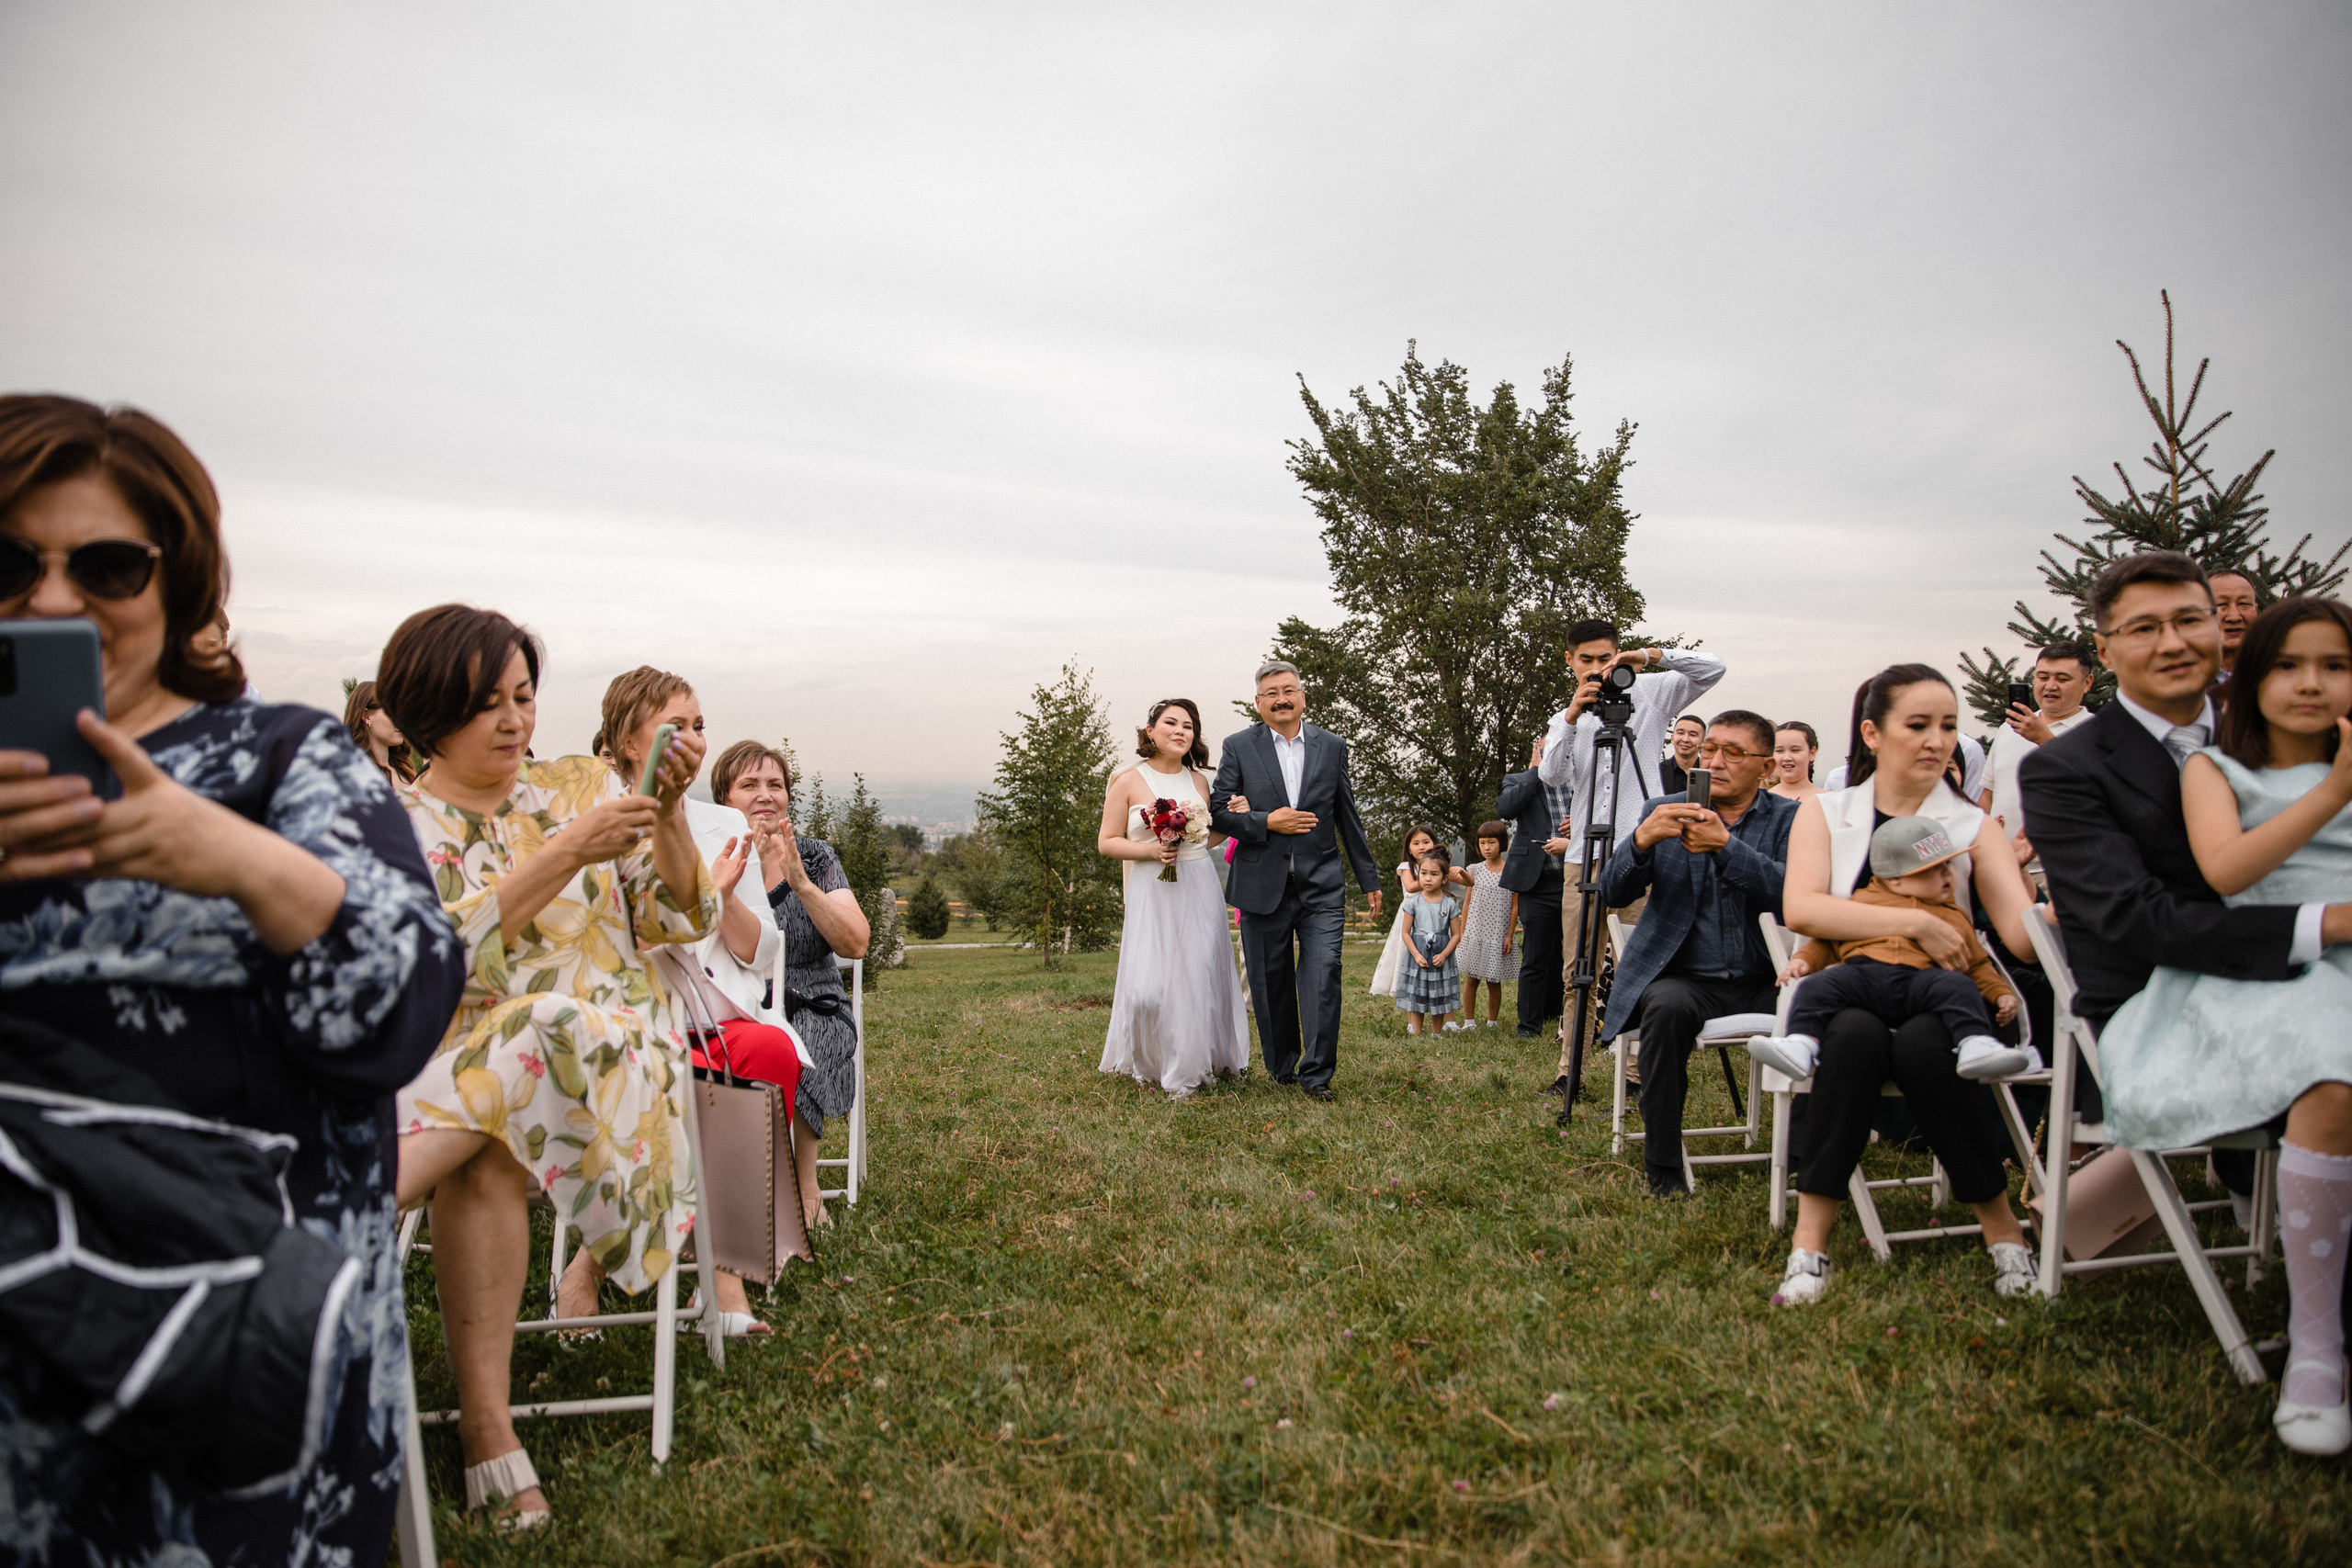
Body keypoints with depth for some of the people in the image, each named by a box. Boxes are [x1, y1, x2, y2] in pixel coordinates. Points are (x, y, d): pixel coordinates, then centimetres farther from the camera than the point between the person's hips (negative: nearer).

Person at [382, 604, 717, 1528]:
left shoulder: (583, 784, 13)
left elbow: (678, 921, 8)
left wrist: (666, 815, -9)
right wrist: (568, 853, -16)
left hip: (612, 1045, 1)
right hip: (460, 1061, 0)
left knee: (535, 1042, -34)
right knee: (486, 1158, -34)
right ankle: (487, 1430, -31)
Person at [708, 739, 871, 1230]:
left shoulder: (815, 857, 7)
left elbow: (856, 944, -4)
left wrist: (800, 881, -15)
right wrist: (752, 872, -21)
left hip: (811, 1010, 0)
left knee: (788, 1060, -32)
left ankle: (804, 1190, -11)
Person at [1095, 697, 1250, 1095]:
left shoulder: (1198, 780, 10)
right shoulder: (1128, 781, -1)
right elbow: (1107, 842, -1)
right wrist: (1150, 850, -15)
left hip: (1200, 890, 3)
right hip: (1152, 893, -3)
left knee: (1199, 976, 5)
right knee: (1149, 985, -8)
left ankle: (1192, 1065, 22)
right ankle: (1150, 1065, 16)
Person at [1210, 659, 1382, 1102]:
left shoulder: (1332, 747, 8)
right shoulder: (1238, 747, 3)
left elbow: (1348, 817, 12)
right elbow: (1218, 812, 0)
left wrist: (1368, 879, 14)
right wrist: (1267, 823, -15)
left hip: (1321, 886, 0)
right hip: (1263, 887, 0)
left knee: (1324, 975, -10)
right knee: (1271, 982, 8)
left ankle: (1316, 1073, 0)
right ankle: (1281, 1068, 25)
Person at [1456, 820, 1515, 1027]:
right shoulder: (1476, 870, 5)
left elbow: (1515, 906, 0)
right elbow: (1467, 903, 10)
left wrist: (1509, 936, -4)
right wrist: (1462, 933, 8)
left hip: (1498, 936, -2)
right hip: (1474, 932, 2)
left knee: (1494, 981, 4)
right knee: (1471, 978, 3)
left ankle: (1492, 1023, 16)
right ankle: (1469, 1022, 11)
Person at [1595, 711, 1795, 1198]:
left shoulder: (1787, 820, 6)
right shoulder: (1663, 812, 9)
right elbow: (1613, 894, -2)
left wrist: (1725, 844, -22)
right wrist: (1642, 839, -21)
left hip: (1762, 980, 1)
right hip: (1683, 979, 0)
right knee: (1667, 1007, -33)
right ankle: (1664, 1170, -20)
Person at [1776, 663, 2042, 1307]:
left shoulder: (1973, 826, 11)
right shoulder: (1824, 813, 9)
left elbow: (2024, 933, -4)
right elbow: (1800, 909, -10)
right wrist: (1916, 922, -17)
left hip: (1942, 1002, 1)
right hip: (1843, 995, 0)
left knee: (1923, 1045, -34)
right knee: (1856, 1034, -35)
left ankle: (2002, 1229, -15)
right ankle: (1810, 1241, -27)